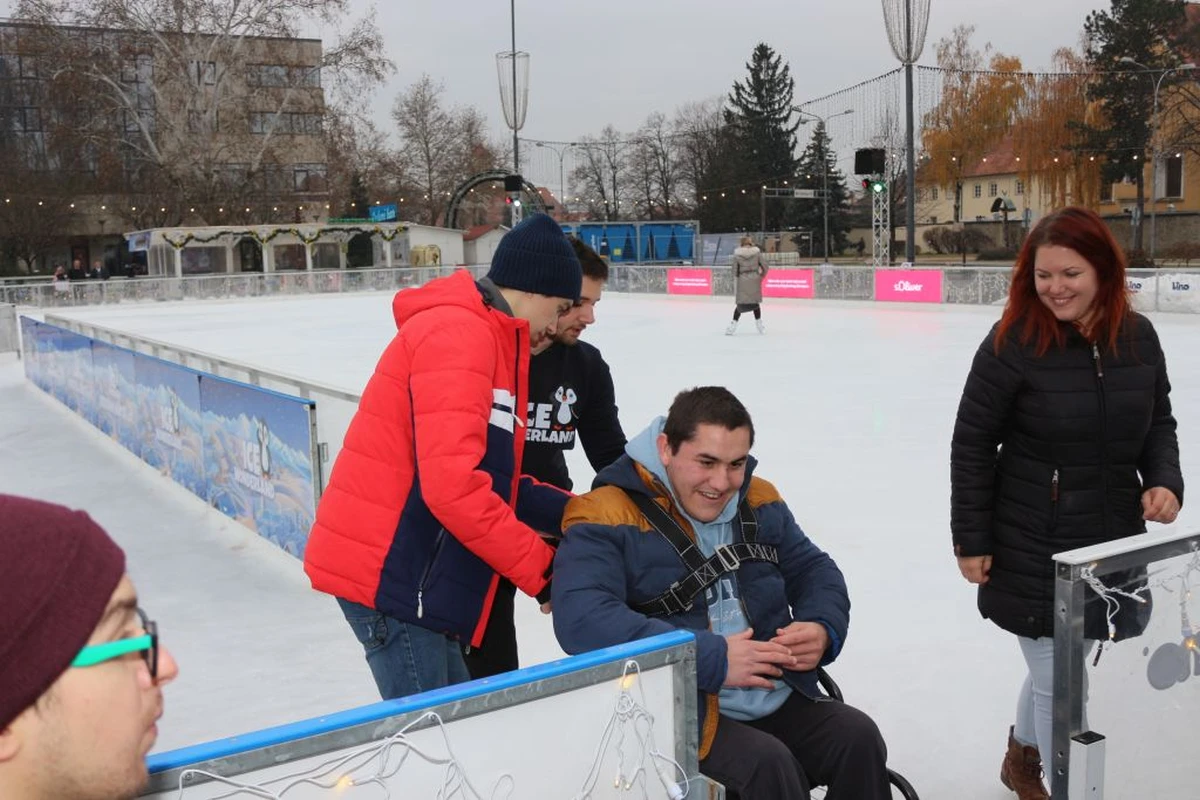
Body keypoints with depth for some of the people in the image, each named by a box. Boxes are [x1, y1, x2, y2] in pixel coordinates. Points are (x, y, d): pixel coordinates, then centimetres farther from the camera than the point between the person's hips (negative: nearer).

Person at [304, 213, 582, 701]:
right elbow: (453, 484, -26)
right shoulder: (460, 332, -16)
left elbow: (491, 478, 17)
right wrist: (538, 565, -18)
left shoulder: (486, 338, 17)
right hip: (389, 573, -10)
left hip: (404, 570, 10)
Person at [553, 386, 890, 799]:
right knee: (768, 764, -28)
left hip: (780, 700, 6)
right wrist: (713, 659, -25)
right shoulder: (605, 518, -11)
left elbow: (815, 571, 20)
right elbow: (581, 620, -25)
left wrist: (824, 630, -6)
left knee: (859, 738, -14)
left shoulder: (759, 502, 10)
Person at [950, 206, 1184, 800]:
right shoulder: (1013, 342, -16)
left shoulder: (1137, 336, -2)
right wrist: (971, 540, -10)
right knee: (1059, 683, 4)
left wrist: (1165, 481, -7)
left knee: (1062, 668, 22)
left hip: (1117, 543, 5)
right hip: (1035, 549, -5)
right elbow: (972, 443, -11)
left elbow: (1159, 423, 12)